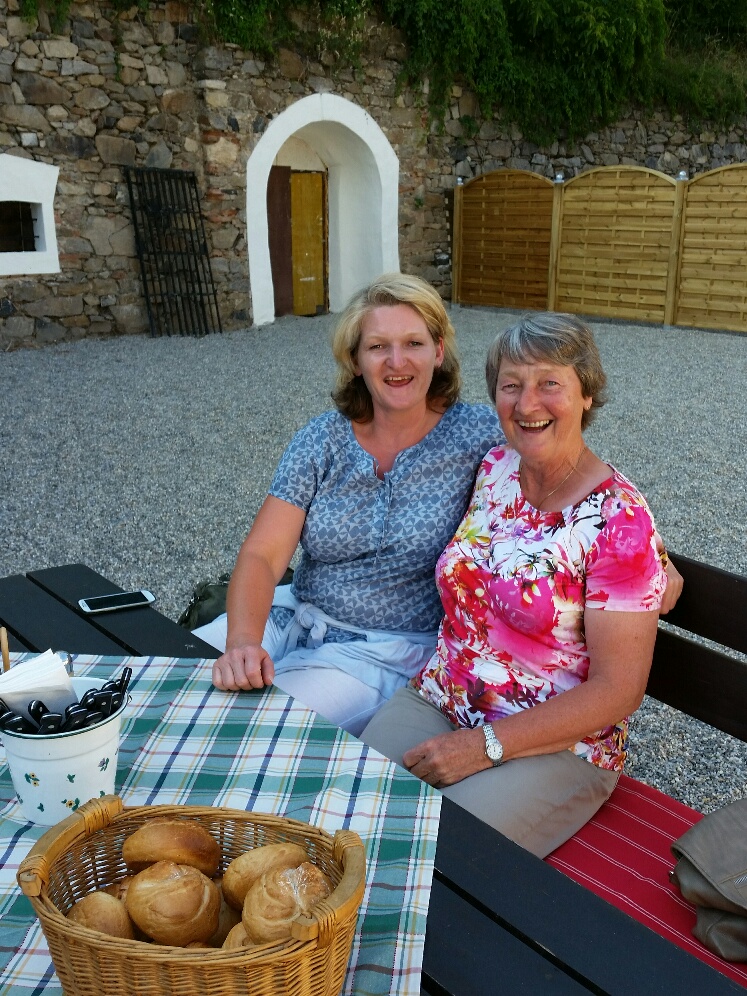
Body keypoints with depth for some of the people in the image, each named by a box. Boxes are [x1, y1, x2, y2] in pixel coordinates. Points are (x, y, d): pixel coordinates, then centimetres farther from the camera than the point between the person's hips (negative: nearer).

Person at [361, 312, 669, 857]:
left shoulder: (620, 518, -16)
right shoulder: (494, 468, 1)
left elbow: (618, 689, -16)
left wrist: (486, 745, -18)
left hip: (556, 745, -5)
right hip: (438, 700, 5)